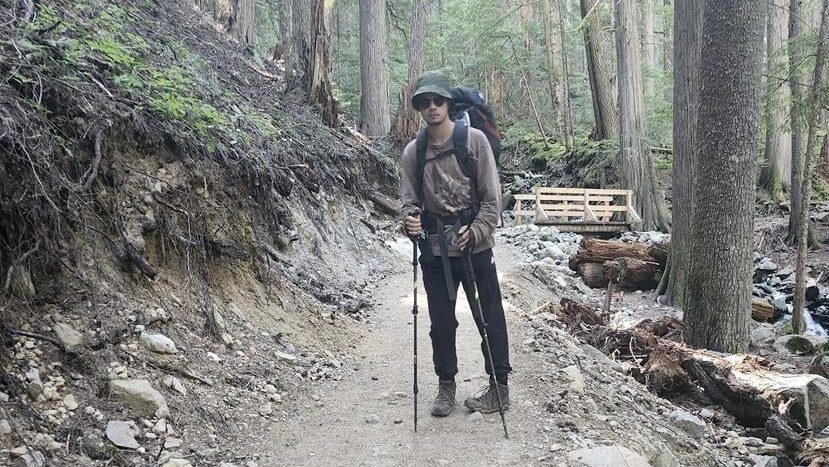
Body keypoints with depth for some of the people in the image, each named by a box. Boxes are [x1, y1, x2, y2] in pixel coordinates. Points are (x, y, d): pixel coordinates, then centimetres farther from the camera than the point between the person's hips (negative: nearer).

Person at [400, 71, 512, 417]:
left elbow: (492, 197, -6)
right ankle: (446, 386, 27)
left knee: (490, 318, 7)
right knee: (441, 322, 10)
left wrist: (475, 233, -19)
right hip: (434, 249, 3)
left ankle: (499, 388, 21)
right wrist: (410, 220, -16)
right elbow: (409, 199, 7)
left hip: (475, 247, -2)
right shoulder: (413, 152, 3)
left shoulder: (474, 140, -6)